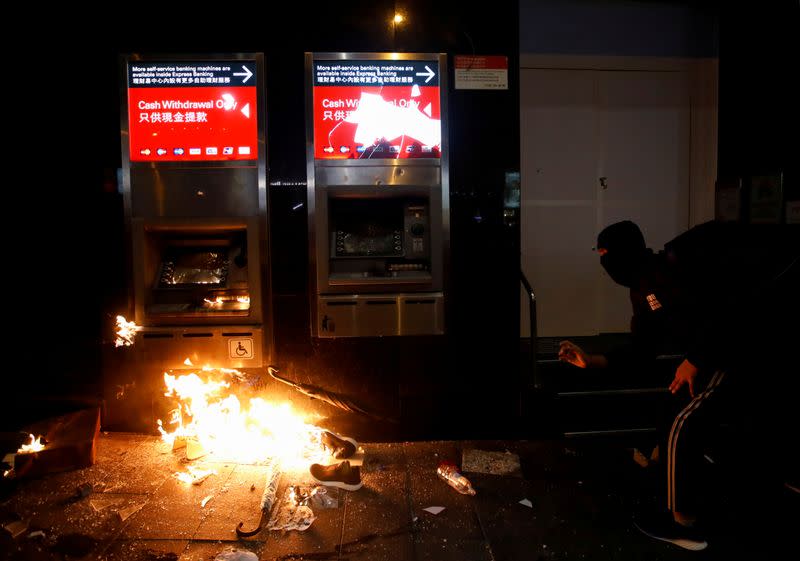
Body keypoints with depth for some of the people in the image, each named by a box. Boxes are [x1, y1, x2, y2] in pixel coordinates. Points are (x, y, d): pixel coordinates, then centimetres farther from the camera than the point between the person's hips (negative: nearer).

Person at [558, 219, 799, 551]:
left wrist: (695, 360, -22)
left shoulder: (677, 260, -15)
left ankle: (682, 524, 3)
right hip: (725, 351, 9)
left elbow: (723, 305, -22)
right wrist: (591, 361, 6)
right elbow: (641, 352, 10)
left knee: (683, 427, -8)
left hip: (741, 343, -9)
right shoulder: (641, 294, 10)